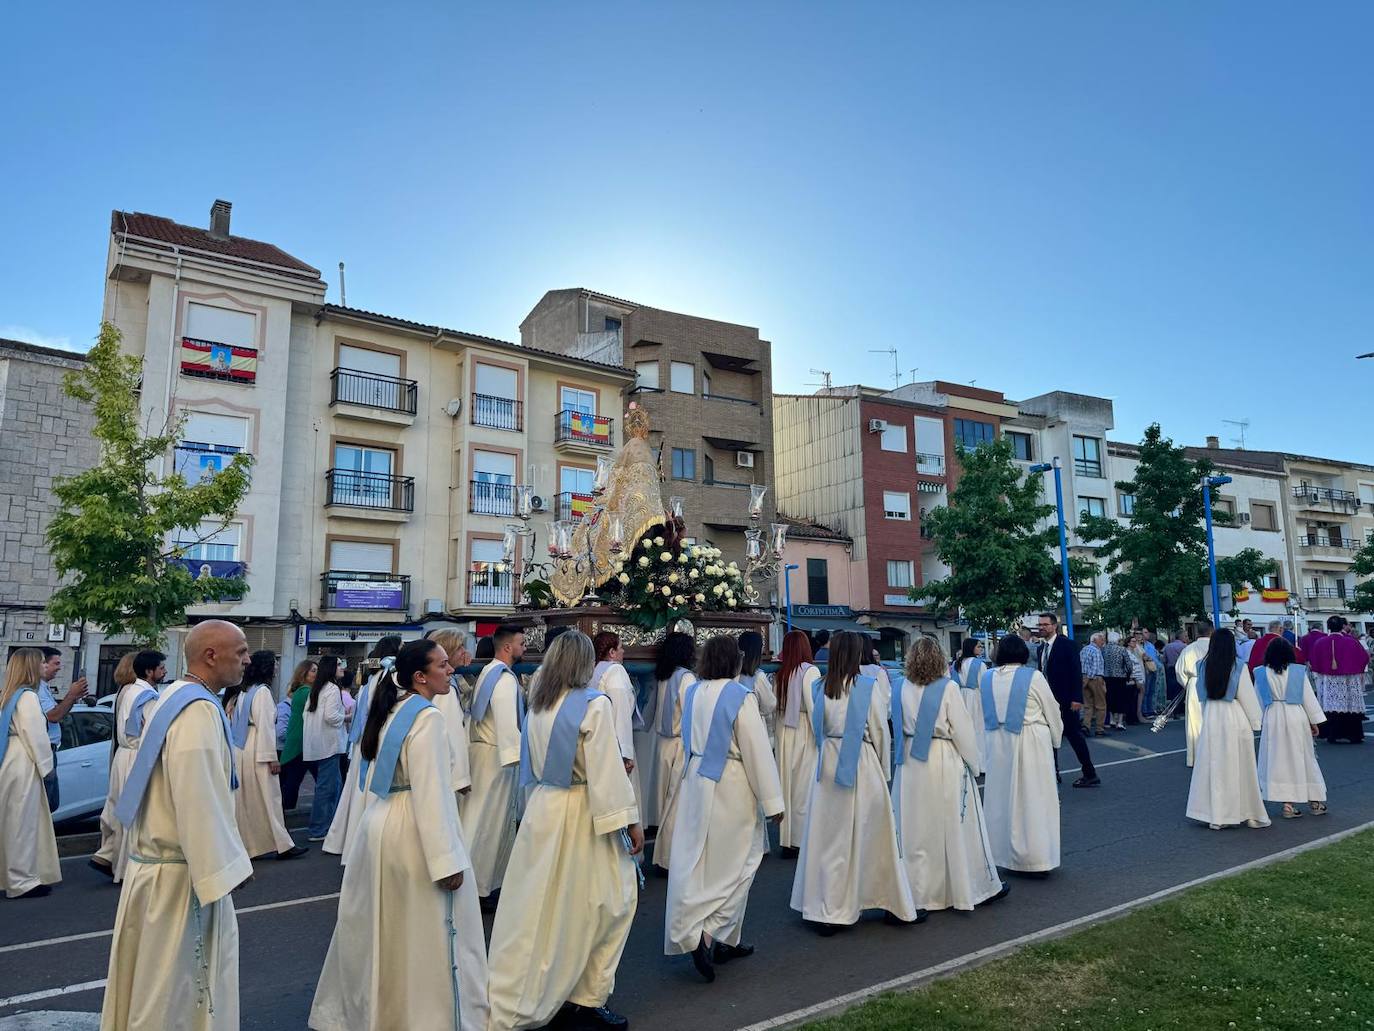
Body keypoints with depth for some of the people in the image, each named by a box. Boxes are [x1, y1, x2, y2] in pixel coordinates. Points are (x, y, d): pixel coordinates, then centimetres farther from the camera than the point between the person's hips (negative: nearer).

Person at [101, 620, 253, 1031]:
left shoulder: (171, 698, 8)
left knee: (155, 977, 20)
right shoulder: (199, 710, -23)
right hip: (181, 871, -9)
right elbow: (199, 801, -26)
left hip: (155, 857, 9)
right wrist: (223, 868, -19)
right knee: (176, 985, 5)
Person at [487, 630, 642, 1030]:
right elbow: (608, 771, -16)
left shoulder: (538, 705, 6)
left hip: (543, 808, 7)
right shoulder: (594, 704, -14)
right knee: (602, 904, 9)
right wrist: (629, 820, -10)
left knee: (539, 906, 15)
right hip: (582, 815, -7)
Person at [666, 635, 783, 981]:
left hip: (695, 782, 7)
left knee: (699, 862, 12)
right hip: (732, 786, -6)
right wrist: (771, 800, -10)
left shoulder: (692, 693, 3)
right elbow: (758, 751, -15)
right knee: (732, 863, 6)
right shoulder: (741, 696, -16)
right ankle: (708, 935, -6)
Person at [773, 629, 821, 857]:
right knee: (804, 787, 3)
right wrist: (821, 737, -8)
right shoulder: (809, 671, -11)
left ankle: (786, 842, 20)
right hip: (804, 733, -5)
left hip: (784, 731, 5)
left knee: (786, 784, 11)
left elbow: (776, 704, 2)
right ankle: (801, 841, 9)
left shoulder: (781, 672, 3)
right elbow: (813, 707, -14)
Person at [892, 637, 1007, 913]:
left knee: (916, 829, 12)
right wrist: (974, 763, 3)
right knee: (955, 827, 10)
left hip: (910, 764, 4)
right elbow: (963, 730, -9)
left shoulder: (902, 689, -4)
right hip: (945, 764, -3)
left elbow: (898, 727, 2)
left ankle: (920, 891, 22)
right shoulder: (947, 688, -14)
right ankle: (975, 886, 25)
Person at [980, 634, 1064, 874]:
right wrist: (1056, 739, 15)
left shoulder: (986, 678, -1)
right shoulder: (1033, 677, -12)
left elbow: (984, 715, 6)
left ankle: (1003, 853, 24)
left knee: (1002, 798, 14)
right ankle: (1035, 857, 15)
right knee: (1033, 799, 7)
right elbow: (1052, 711, -1)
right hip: (1030, 744, -4)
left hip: (997, 744, 4)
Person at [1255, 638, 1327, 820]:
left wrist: (1262, 719, 12)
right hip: (1296, 717, 0)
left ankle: (1288, 805, 4)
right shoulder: (1298, 671, -4)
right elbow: (1308, 697, 0)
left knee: (1279, 761, 5)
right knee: (1303, 759, 12)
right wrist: (1314, 721, 8)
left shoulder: (1261, 674, -2)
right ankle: (1316, 801, 21)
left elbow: (1259, 701, 2)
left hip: (1273, 718, 0)